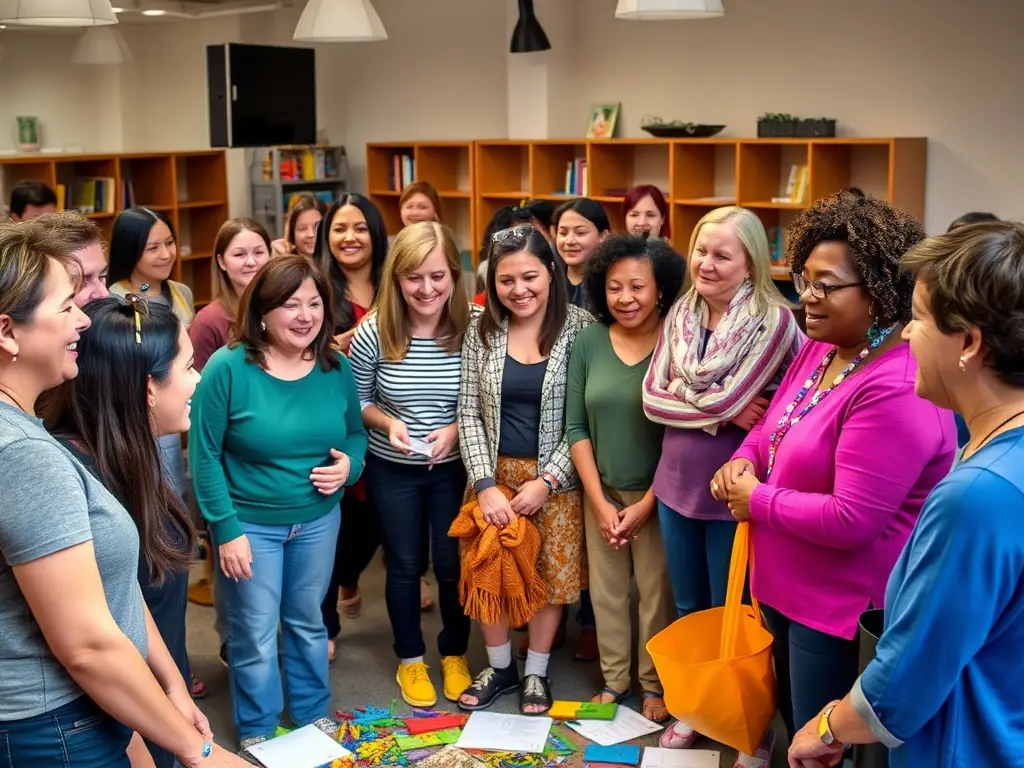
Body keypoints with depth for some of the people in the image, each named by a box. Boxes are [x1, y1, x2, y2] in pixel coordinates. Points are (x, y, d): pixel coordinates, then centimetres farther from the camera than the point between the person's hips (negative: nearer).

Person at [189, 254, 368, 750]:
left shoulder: (337, 368, -5)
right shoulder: (228, 367, -19)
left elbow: (355, 434, 8)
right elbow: (204, 454, -15)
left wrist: (350, 464, -15)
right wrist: (226, 528, -16)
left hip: (318, 519, 4)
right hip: (249, 523, -4)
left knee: (307, 622, 22)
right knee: (255, 635, 9)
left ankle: (314, 714, 43)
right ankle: (257, 732, 32)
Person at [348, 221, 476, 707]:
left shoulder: (472, 331, -16)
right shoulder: (373, 333, -17)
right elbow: (357, 399, -2)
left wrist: (455, 429, -20)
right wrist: (388, 423, -19)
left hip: (453, 467, 0)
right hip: (391, 470, 0)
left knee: (453, 565, 13)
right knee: (404, 565, 15)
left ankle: (454, 655, 36)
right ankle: (410, 658, 35)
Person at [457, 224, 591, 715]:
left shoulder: (579, 329, -9)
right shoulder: (481, 332, -1)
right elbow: (469, 413, -1)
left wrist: (547, 481, -15)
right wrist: (485, 484, -11)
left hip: (555, 478, -2)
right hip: (495, 474, 2)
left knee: (550, 574, 7)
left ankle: (536, 673, 28)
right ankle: (499, 667, 29)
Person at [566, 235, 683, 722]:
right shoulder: (588, 342, -4)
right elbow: (576, 426, -1)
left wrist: (646, 504, -11)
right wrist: (599, 502, -6)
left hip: (658, 494, -3)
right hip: (601, 490, 3)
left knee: (656, 590, 7)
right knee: (605, 587, 12)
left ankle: (655, 683, 27)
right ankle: (614, 677, 31)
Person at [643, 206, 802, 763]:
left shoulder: (773, 320, -16)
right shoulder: (679, 316, 2)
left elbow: (727, 397, -25)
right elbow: (651, 399, -5)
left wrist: (683, 399, -9)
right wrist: (723, 410, -13)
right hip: (676, 484, 5)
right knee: (688, 607, 21)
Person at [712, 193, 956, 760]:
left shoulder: (895, 391, -29)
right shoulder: (820, 349, 2)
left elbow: (851, 520, -30)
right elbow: (772, 424, 16)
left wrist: (757, 499, -17)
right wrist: (743, 461, -6)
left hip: (842, 608, -9)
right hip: (786, 586, 9)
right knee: (793, 720, 27)